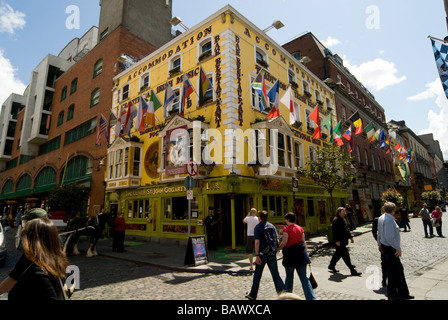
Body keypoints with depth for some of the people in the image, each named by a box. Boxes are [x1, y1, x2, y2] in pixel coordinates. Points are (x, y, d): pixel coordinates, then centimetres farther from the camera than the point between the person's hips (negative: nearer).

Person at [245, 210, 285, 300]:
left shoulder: (258, 227, -8)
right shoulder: (272, 226, 6)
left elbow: (257, 242, -16)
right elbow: (277, 239, 7)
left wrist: (257, 255, -15)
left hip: (262, 254, -3)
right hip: (272, 254, 4)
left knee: (257, 275, 10)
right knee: (275, 275, 8)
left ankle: (252, 295, 23)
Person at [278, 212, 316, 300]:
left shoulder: (286, 228, -9)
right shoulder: (300, 228, 7)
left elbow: (284, 242, -16)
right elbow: (303, 241, 7)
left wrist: (278, 248, 0)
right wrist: (306, 253, 13)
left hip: (290, 254, -4)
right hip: (301, 255, 4)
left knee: (289, 276, 13)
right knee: (303, 277, 7)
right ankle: (311, 297, 1)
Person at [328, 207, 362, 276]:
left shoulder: (343, 219, 14)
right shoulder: (336, 220, -17)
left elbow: (346, 229, 24)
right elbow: (334, 231, -21)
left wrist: (350, 237, 20)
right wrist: (337, 240, -23)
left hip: (343, 240, 11)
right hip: (340, 242, -10)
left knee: (338, 253, 18)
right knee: (346, 255, -5)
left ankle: (331, 266, 31)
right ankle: (352, 270, 1)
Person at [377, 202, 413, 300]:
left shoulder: (381, 218, 6)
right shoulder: (389, 220, -24)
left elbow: (379, 233, 15)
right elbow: (389, 237, -29)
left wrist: (379, 244, 24)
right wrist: (398, 248, -20)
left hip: (384, 246, 9)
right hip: (391, 248, -9)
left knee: (399, 269, 20)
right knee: (393, 271, 6)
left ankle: (403, 293, 32)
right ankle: (392, 294, 22)